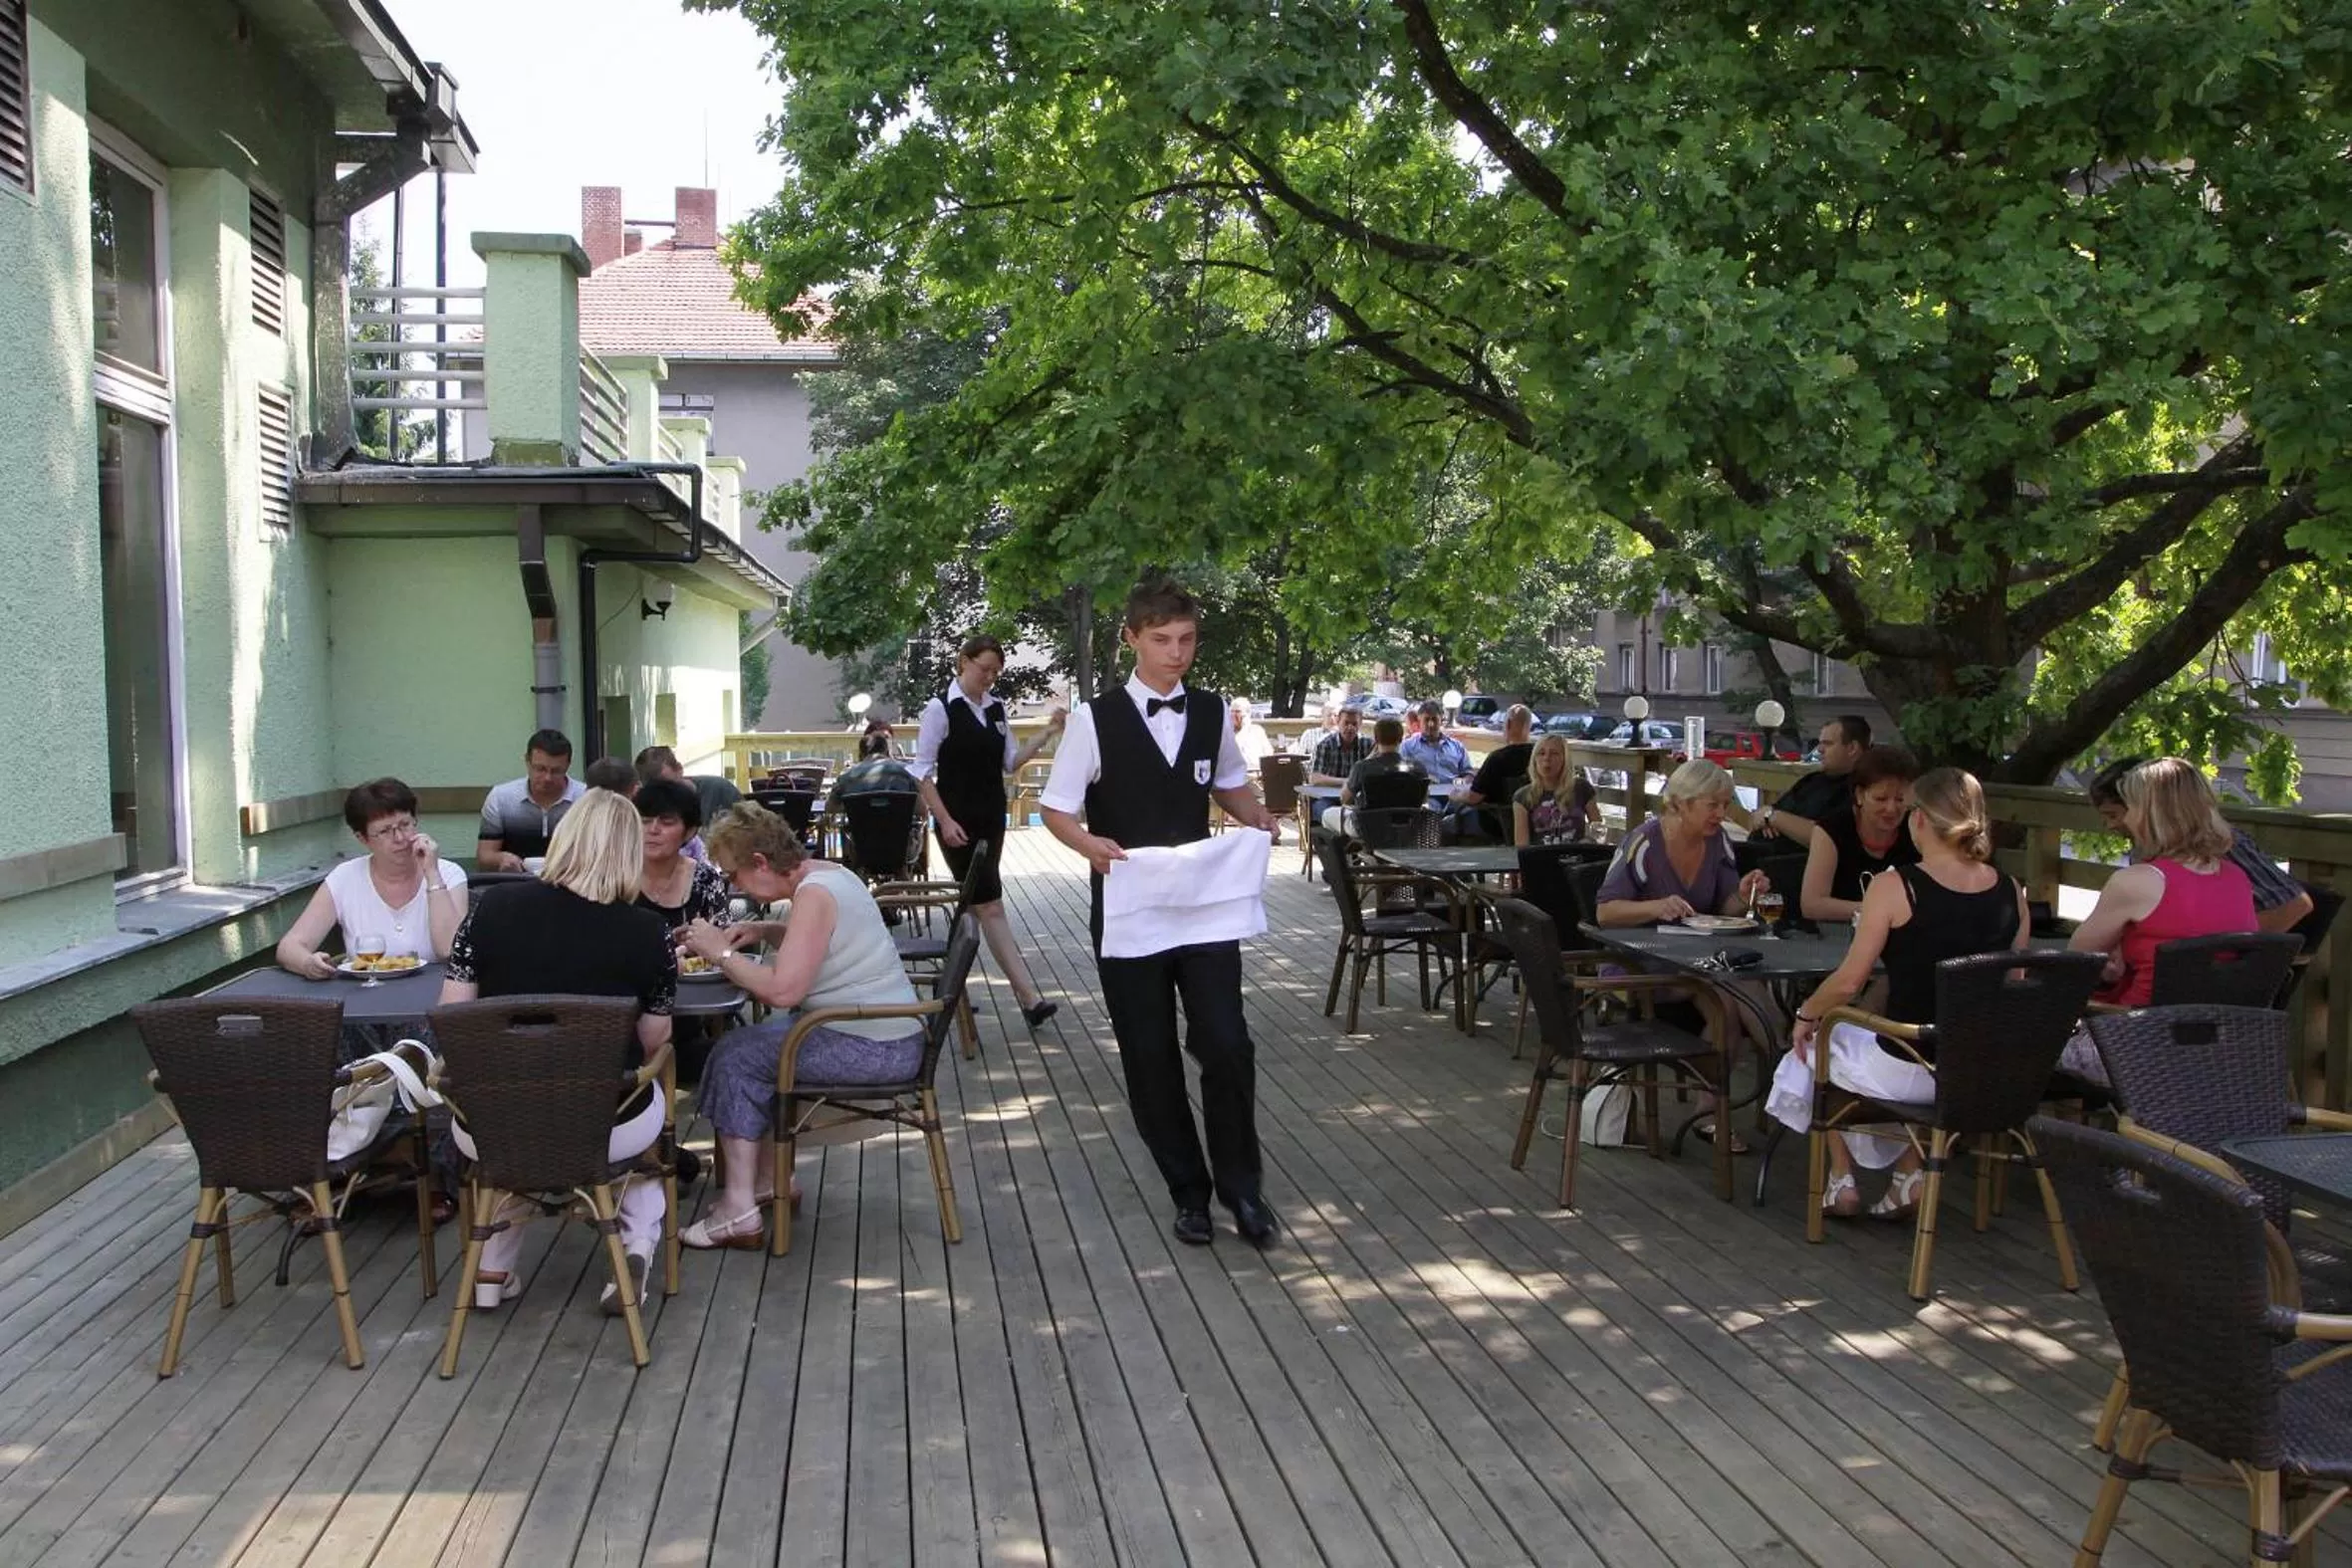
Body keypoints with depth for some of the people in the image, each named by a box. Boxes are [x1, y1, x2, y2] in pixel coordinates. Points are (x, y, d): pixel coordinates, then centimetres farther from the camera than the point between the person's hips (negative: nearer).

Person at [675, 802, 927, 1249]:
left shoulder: (815, 893, -19)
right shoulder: (827, 873, 9)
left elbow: (782, 990, -26)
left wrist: (721, 952, -13)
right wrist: (763, 930, 13)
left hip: (874, 1048, -10)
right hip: (886, 1034, 10)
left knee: (735, 1056, -7)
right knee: (757, 1041, 20)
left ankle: (740, 1206, -3)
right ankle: (769, 1177, 26)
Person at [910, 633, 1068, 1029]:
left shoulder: (995, 710, 9)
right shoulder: (941, 708, -9)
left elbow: (1011, 762, 13)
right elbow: (922, 771, -9)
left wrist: (1046, 734, -1)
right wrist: (944, 820, -16)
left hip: (992, 820, 7)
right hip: (959, 823, -7)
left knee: (975, 905, 12)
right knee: (991, 907, -9)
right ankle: (1029, 998, -11)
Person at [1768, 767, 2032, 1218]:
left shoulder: (1894, 886, -16)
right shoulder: (2011, 891, -2)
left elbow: (1849, 982, -14)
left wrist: (1806, 1015, 4)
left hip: (1909, 1073, -5)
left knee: (1820, 1041, 26)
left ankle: (1842, 1179, 28)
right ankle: (1910, 1173, 25)